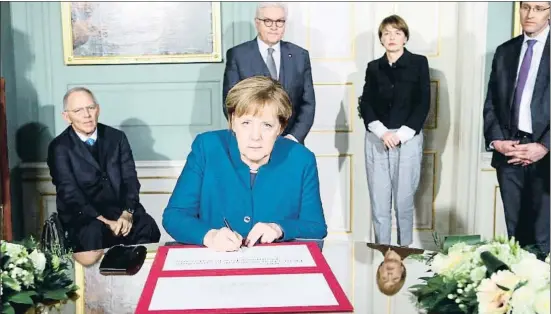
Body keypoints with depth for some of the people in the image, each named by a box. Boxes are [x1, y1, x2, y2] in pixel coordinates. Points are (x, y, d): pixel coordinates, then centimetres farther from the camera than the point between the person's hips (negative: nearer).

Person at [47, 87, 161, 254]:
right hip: (83, 216, -3)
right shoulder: (59, 147, -2)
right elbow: (70, 193, -11)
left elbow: (130, 178, 2)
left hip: (122, 210, 3)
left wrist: (127, 213, -16)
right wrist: (104, 221, -23)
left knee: (148, 227, -27)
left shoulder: (117, 137, 8)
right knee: (93, 233, -36)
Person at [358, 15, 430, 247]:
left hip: (408, 139, -2)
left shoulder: (419, 63, 4)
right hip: (376, 140, 2)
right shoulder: (373, 67, 10)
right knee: (379, 202, 3)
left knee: (404, 201, 1)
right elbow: (365, 105, 4)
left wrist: (401, 134, -10)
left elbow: (423, 103, -1)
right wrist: (382, 132, -11)